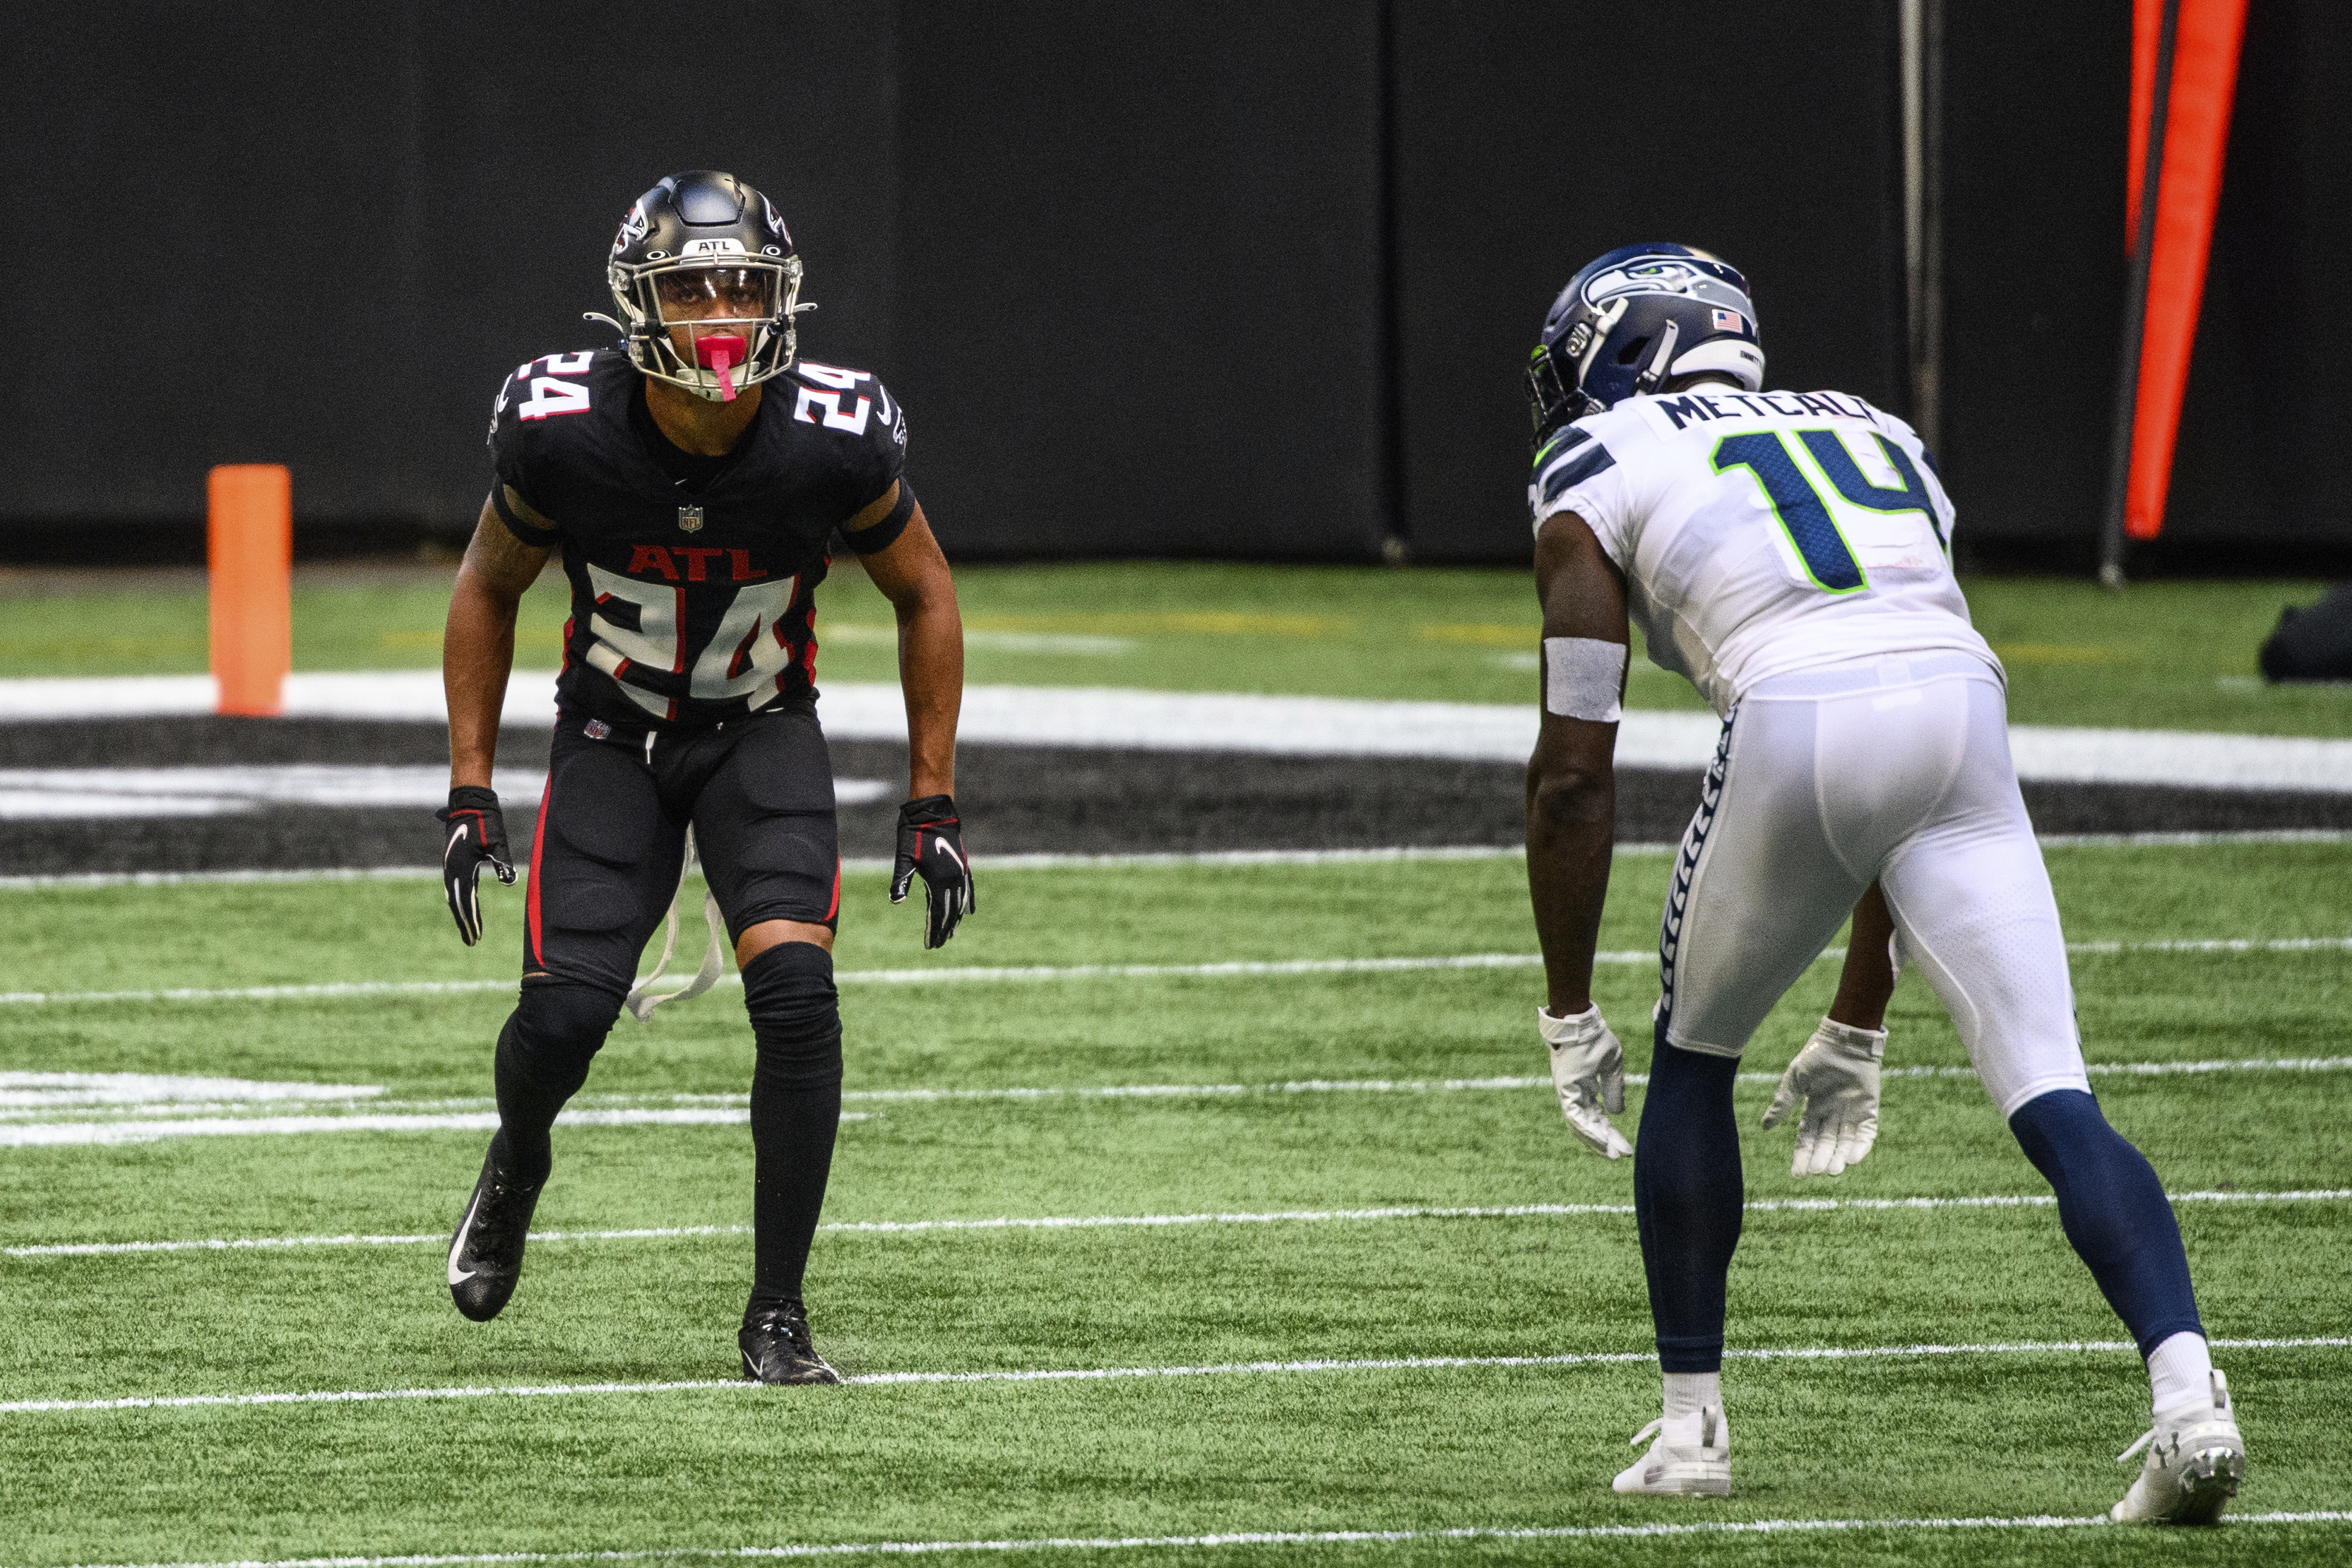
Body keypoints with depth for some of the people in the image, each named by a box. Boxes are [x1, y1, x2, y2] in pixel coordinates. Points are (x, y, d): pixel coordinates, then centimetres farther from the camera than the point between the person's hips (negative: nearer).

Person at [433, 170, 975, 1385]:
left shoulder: (832, 440, -22)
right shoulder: (564, 431, -21)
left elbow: (924, 599, -4)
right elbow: (488, 590, -1)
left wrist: (933, 802, -4)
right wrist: (470, 789, -4)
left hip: (762, 736, 0)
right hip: (613, 736, 0)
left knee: (795, 994, -22)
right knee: (565, 1013, -13)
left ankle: (776, 1313, -10)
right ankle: (517, 1161, 26)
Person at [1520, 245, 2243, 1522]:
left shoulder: (1596, 470, 20)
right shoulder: (1876, 437, 34)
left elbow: (1573, 767, 14)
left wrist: (1569, 1018, 21)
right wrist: (1857, 1025, 41)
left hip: (1795, 733, -3)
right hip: (1966, 722, 3)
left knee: (1692, 1061, 22)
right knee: (2054, 1102, -1)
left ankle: (1691, 1423, 25)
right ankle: (2187, 1390, -22)